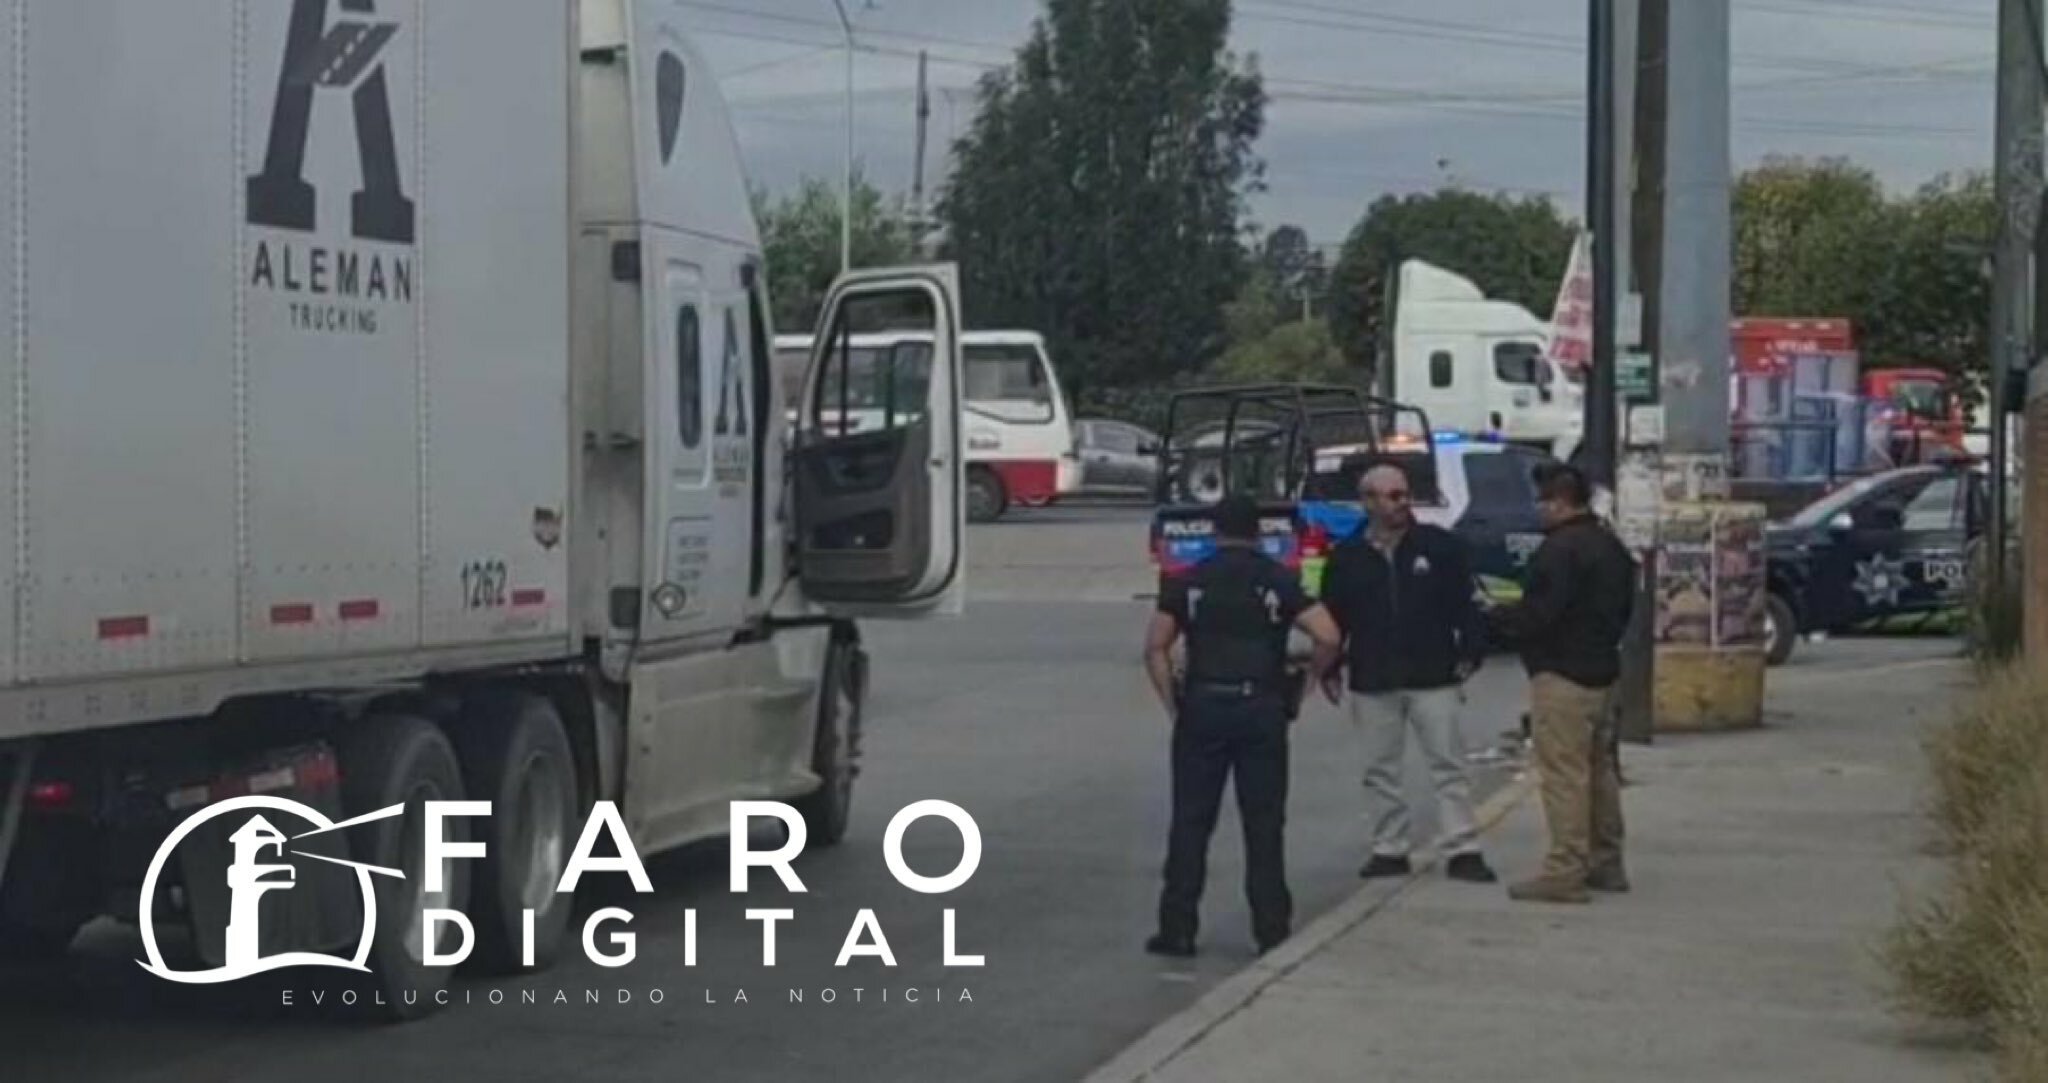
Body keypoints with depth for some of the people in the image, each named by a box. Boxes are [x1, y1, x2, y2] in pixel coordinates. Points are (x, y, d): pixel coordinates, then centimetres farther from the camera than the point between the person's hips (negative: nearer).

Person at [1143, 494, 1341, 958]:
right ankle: (1272, 932, 7)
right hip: (1262, 710, 0)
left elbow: (1155, 648, -1)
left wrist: (1172, 703, 4)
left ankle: (1177, 930, 7)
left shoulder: (1188, 582, 6)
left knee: (1190, 824, 6)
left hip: (1202, 708, 1)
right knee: (1264, 826, 6)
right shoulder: (1279, 580, 3)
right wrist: (1309, 677, 7)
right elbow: (1328, 637, -7)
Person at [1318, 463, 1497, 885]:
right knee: (1380, 771, 8)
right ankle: (1389, 850, 18)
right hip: (1372, 683, 2)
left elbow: (1465, 604, 0)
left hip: (1433, 679, -2)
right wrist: (1330, 669, 3)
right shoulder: (1347, 557, 4)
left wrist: (1469, 653, -8)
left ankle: (1462, 851, 1)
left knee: (1448, 764, -2)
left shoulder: (1440, 546, -1)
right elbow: (1333, 619, 8)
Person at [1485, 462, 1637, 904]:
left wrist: (1494, 618, -6)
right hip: (1602, 670, 10)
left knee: (1563, 773, -8)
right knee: (1599, 769, 16)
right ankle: (1606, 863, 23)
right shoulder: (1611, 547, 15)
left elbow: (1538, 614, -22)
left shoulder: (1561, 549, -18)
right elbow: (1623, 610, 21)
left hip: (1562, 675, -10)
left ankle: (1566, 871, -9)